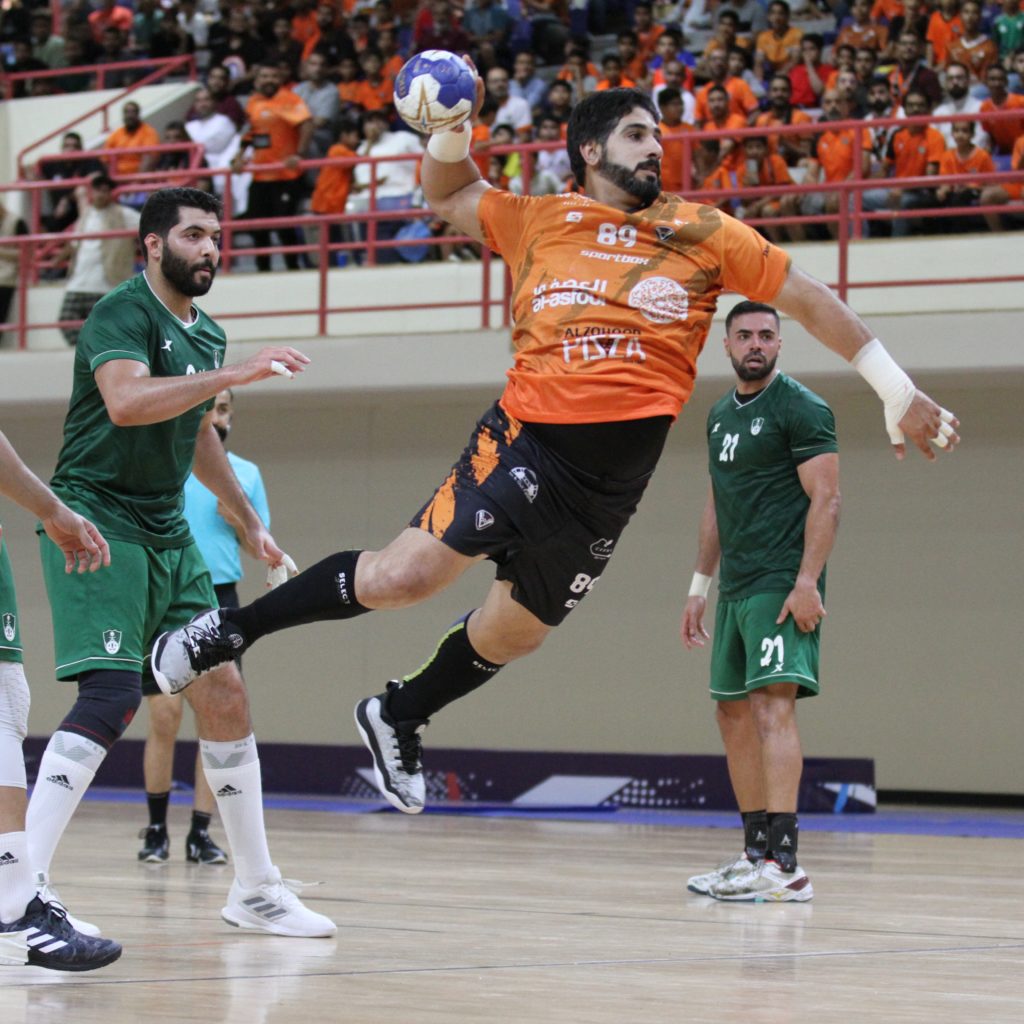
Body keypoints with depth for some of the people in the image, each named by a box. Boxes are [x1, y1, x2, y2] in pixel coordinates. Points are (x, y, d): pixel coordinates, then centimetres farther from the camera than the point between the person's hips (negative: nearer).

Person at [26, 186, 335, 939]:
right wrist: (236, 373, -34)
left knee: (226, 698, 7)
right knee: (112, 697, -21)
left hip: (167, 534, 8)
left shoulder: (206, 335, 14)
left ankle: (256, 890, 18)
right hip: (97, 521, -8)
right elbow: (127, 401, -32)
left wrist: (247, 521, 34)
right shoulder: (122, 313, -12)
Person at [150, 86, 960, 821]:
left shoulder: (705, 234, 11)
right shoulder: (539, 221, 11)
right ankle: (231, 630, 0)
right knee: (405, 575, -17)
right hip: (529, 436, -3)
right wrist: (450, 133, 7)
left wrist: (898, 391, 14)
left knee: (516, 629, 10)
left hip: (614, 476, 3)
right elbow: (447, 196, 27)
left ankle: (399, 718, 35)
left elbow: (808, 298, 15)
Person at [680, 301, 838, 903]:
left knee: (773, 702, -18)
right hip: (736, 586, 9)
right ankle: (756, 855, 19)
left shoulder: (801, 408, -8)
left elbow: (826, 500, -13)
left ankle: (785, 865, -25)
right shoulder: (722, 415, 18)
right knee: (734, 712, 11)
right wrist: (700, 586, 22)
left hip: (783, 585, -9)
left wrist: (807, 583, -21)